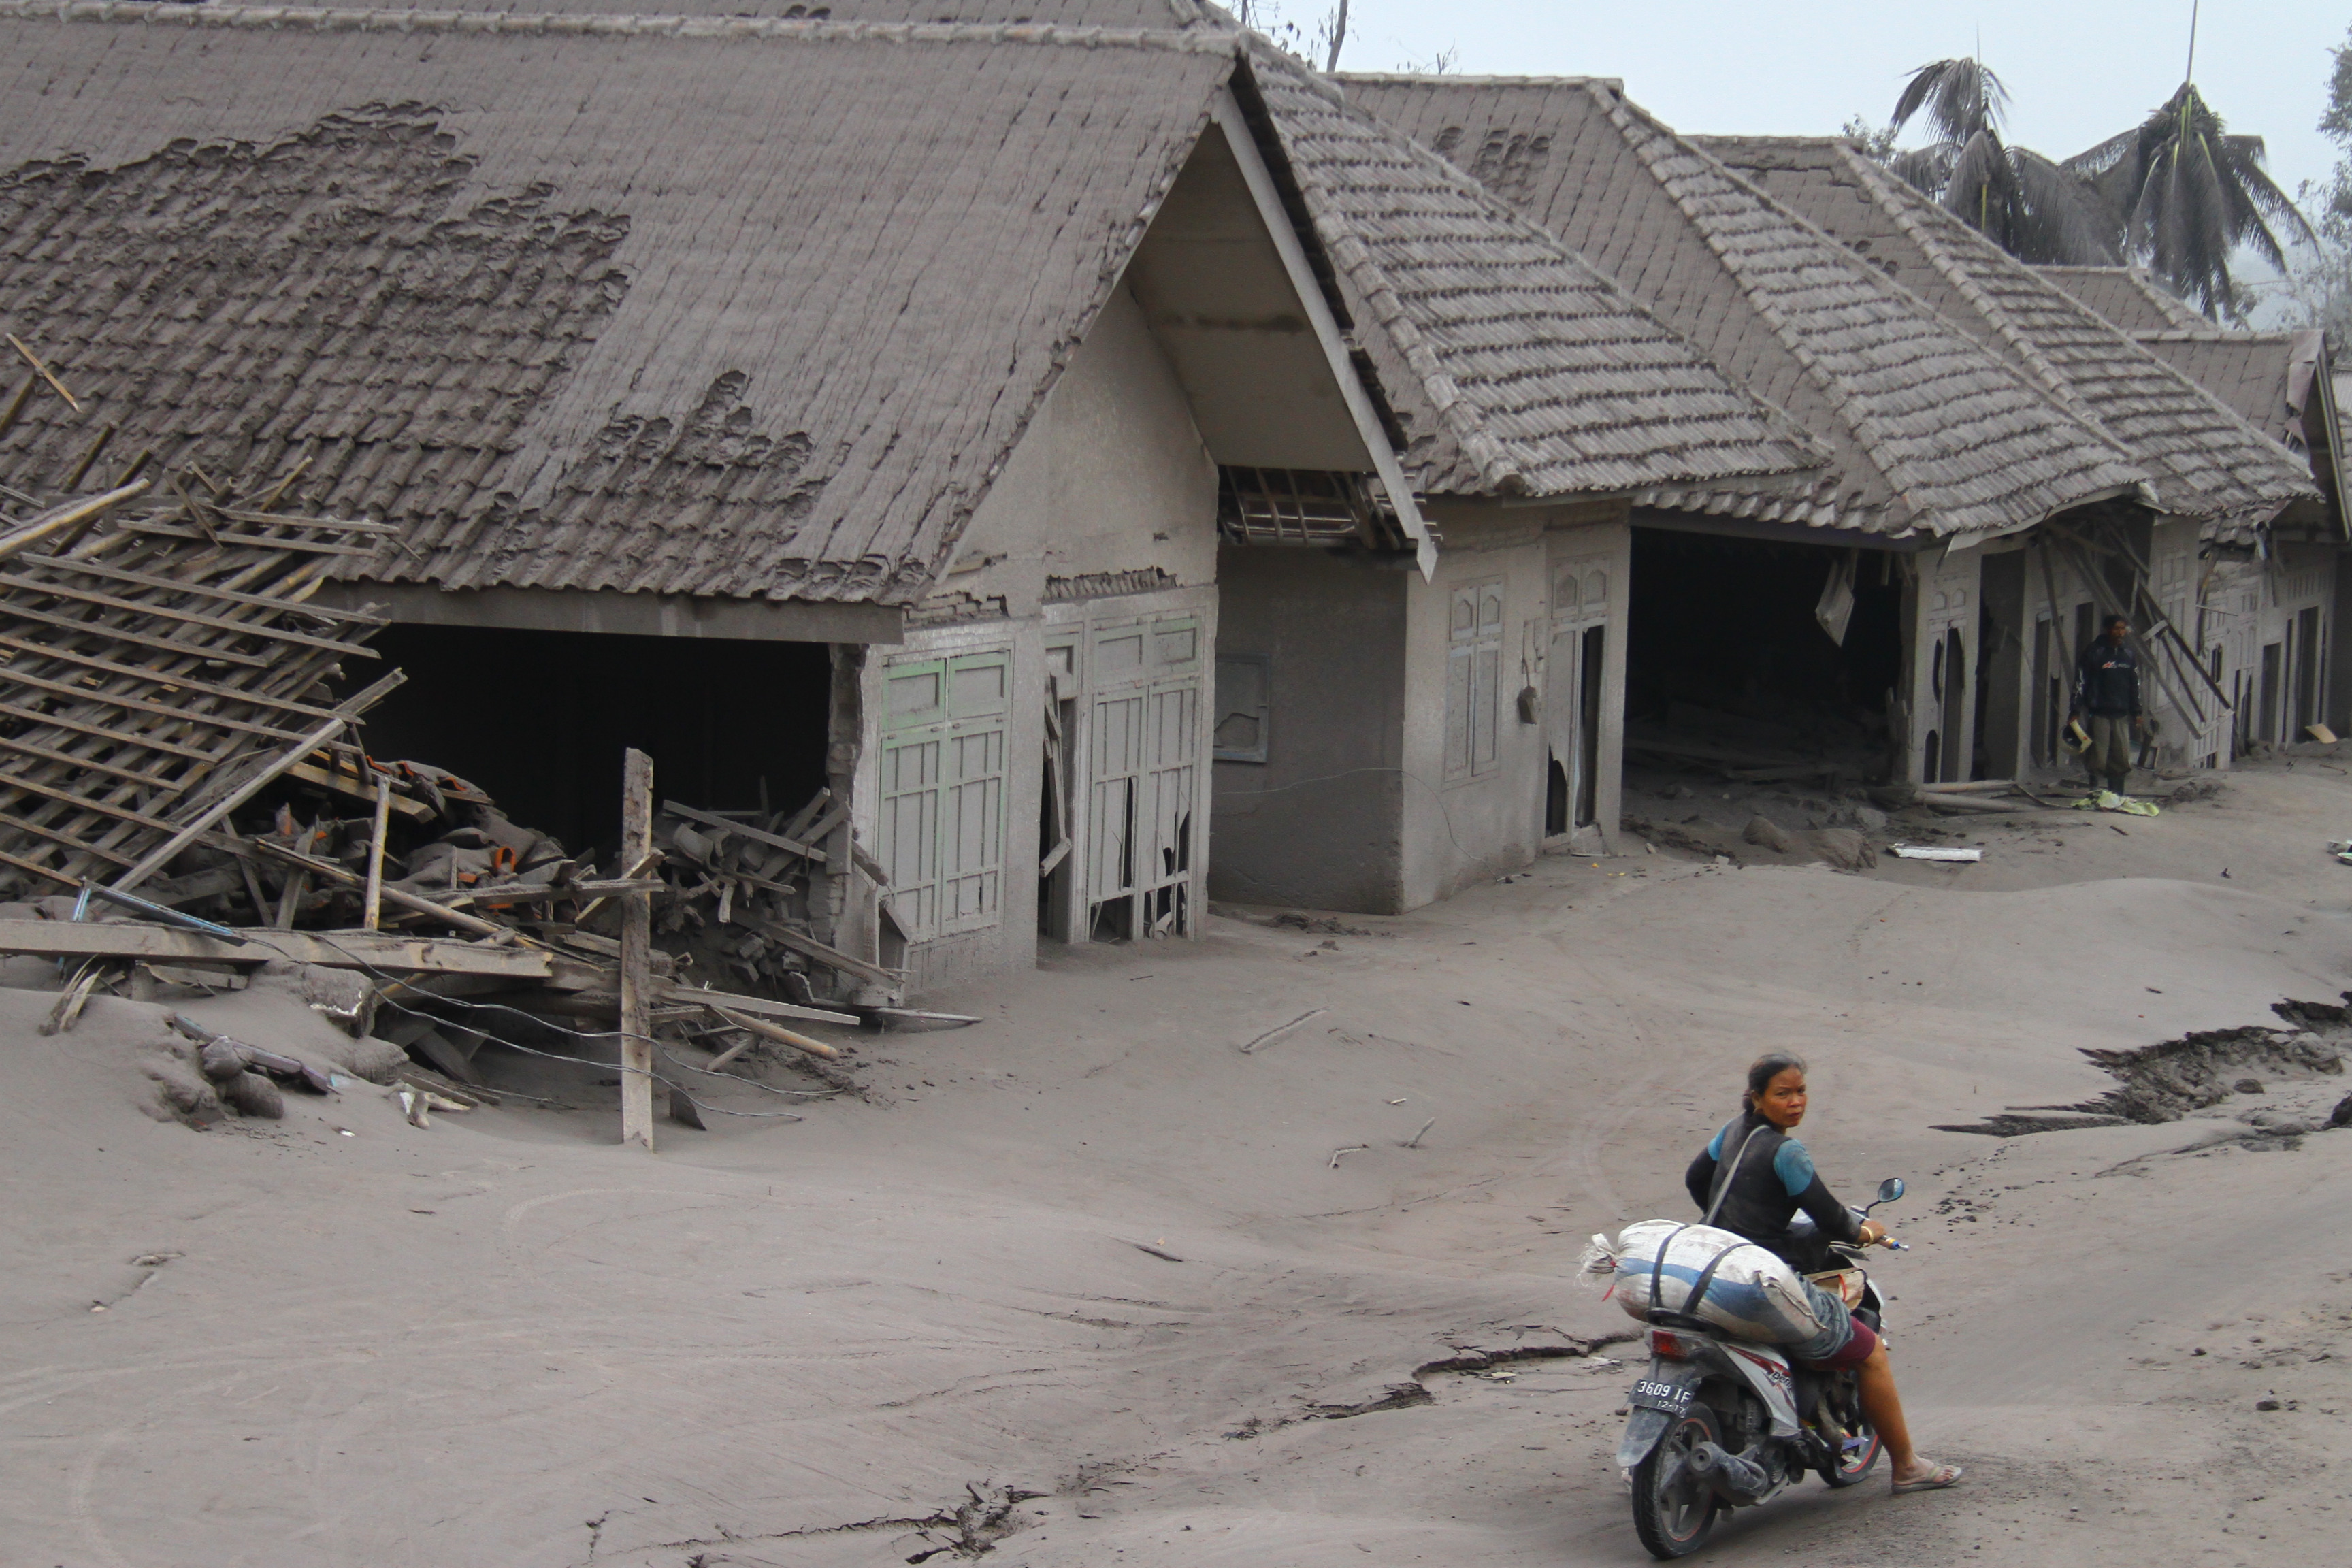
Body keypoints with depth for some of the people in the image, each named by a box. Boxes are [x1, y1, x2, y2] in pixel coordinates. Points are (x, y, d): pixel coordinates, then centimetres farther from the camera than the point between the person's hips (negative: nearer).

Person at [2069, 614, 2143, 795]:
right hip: (2099, 713, -4)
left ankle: (2117, 796, 5)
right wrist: (2075, 712, -8)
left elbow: (2135, 685, 20)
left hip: (2121, 714, 4)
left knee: (2122, 758, 1)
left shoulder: (2129, 655, 13)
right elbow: (2080, 682, -4)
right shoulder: (2095, 652, -2)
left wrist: (2137, 713, 15)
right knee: (2097, 757, -8)